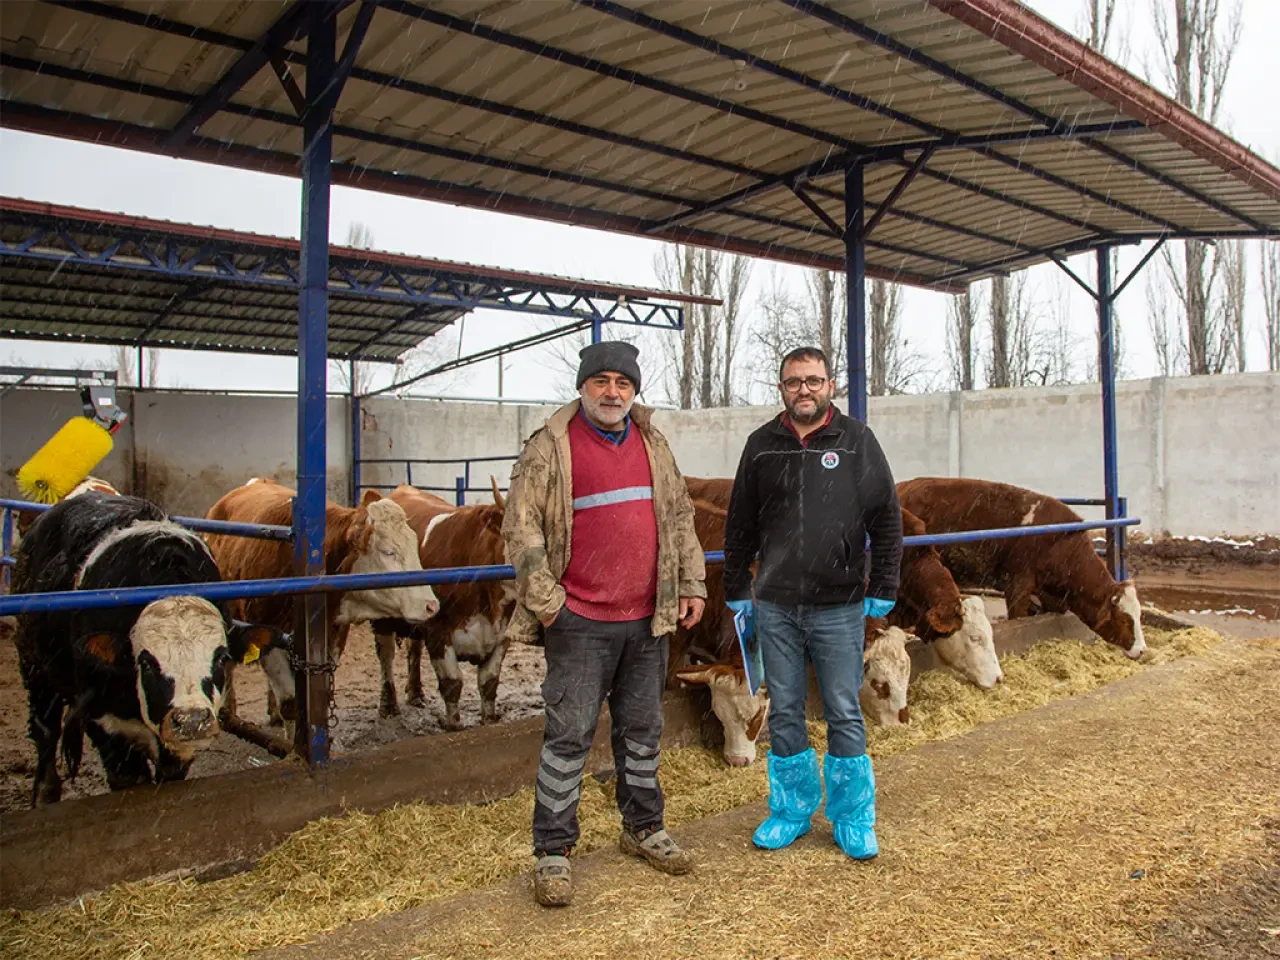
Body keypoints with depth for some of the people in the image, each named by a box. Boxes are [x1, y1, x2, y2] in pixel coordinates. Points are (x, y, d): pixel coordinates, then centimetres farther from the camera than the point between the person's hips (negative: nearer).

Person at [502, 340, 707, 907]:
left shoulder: (653, 443, 11)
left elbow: (679, 515, 16)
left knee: (642, 729, 16)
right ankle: (552, 852, 14)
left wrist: (692, 584, 10)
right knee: (569, 734, 0)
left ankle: (643, 829, 34)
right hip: (580, 621, -5)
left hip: (648, 618, 5)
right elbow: (521, 524, -8)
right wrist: (544, 599, -14)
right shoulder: (550, 447, -5)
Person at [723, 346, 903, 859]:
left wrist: (882, 591, -3)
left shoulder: (857, 440, 0)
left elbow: (887, 519, 1)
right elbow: (740, 525, 10)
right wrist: (736, 590, 8)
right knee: (784, 713, 11)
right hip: (774, 607, 2)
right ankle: (792, 809, 27)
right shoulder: (762, 444, 5)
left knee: (844, 715, 6)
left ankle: (853, 818, 22)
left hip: (839, 608, -2)